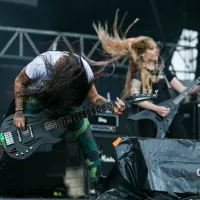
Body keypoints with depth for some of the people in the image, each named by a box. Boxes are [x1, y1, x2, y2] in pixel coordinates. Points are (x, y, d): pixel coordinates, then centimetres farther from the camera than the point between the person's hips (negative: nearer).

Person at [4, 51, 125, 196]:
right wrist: (19, 112, -20)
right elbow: (19, 82, -18)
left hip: (69, 99, 3)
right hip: (37, 96, -2)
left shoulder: (84, 71, -28)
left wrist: (112, 106, -31)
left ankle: (100, 187, 7)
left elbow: (94, 97, -12)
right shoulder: (41, 66, -39)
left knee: (88, 143, -3)